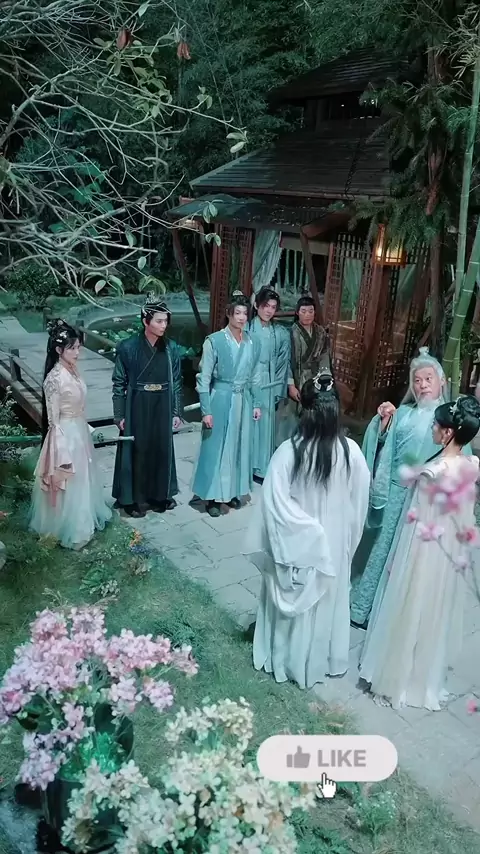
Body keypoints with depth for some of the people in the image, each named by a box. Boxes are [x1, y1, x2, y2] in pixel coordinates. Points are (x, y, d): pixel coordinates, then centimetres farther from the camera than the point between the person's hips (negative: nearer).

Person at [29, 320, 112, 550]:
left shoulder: (72, 370, 2)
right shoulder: (54, 379, -23)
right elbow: (53, 420, -20)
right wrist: (63, 455, -18)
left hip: (80, 432, 9)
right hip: (66, 437, -9)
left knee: (83, 481, 22)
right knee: (69, 485, 6)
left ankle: (85, 521, 40)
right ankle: (71, 532, 23)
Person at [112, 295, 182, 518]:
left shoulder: (171, 348, 0)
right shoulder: (128, 347, -11)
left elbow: (176, 382, 5)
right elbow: (119, 383, -6)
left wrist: (177, 412, 4)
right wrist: (119, 414, -8)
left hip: (162, 407, 3)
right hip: (137, 407, -3)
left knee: (162, 450, 12)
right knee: (136, 451, 6)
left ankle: (160, 495, 29)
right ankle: (133, 498, 20)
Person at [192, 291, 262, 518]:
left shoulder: (253, 344, 4)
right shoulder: (214, 341, -11)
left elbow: (255, 377, 13)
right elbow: (203, 378, -10)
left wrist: (256, 403, 10)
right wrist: (206, 410, -13)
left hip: (244, 401, 5)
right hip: (221, 399, -5)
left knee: (240, 446, 13)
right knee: (216, 447, 3)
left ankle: (233, 492, 29)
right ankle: (212, 496, 16)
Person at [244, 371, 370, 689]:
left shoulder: (289, 451, -25)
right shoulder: (352, 452, -17)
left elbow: (276, 503, -22)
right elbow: (359, 504, -6)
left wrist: (306, 528, -7)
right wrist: (348, 540, 9)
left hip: (297, 546, -2)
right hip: (334, 545, 2)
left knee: (294, 601, 20)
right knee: (327, 602, 23)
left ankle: (288, 660, 41)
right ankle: (324, 660, 44)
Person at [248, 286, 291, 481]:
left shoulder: (282, 333, 3)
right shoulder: (246, 329, -6)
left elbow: (283, 364, 6)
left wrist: (279, 391, 3)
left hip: (268, 387, 3)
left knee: (265, 426, 8)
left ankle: (260, 469, 19)